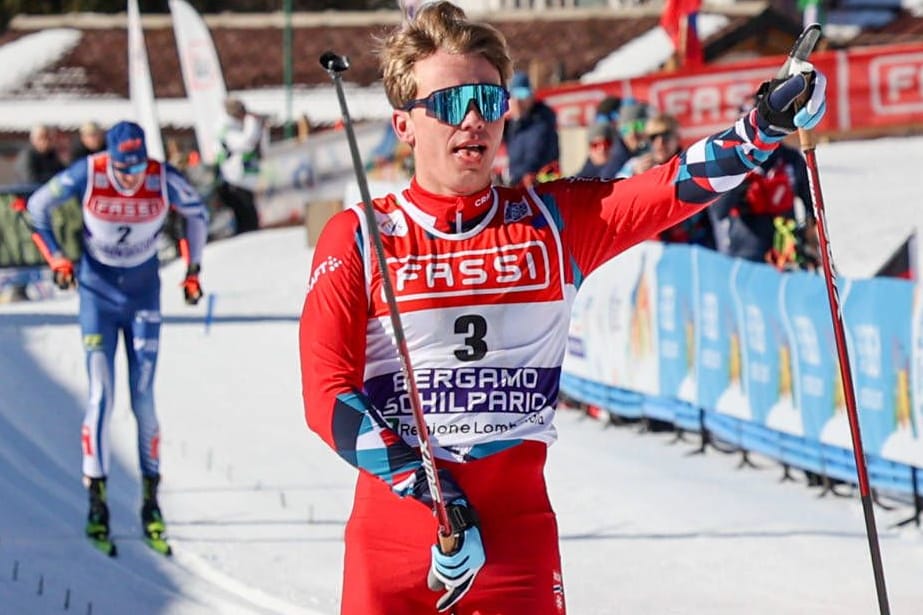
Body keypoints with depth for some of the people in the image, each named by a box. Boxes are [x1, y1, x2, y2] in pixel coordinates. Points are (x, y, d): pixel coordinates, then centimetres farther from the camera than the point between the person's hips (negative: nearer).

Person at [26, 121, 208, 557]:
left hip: (144, 293, 1)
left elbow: (196, 213, 4)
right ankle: (97, 502, -6)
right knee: (101, 394, -10)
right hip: (97, 291, -1)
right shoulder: (87, 175, -20)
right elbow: (38, 207, -3)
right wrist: (56, 259, -10)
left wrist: (193, 269, 4)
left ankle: (151, 500, 5)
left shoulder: (163, 180, -17)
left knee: (143, 397, -4)